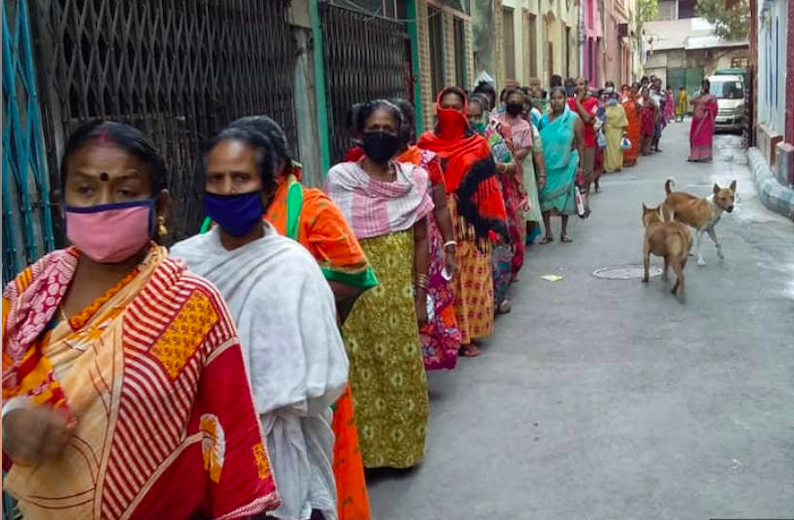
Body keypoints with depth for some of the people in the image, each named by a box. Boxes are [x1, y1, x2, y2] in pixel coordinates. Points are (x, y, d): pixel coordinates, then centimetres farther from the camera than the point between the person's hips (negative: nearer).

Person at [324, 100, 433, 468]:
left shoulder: (413, 179, 2)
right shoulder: (339, 179, -5)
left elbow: (421, 240, 6)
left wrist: (421, 295, 3)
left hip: (399, 293, 2)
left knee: (402, 370, 11)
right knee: (363, 371, 5)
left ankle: (401, 447, 29)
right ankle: (366, 448, 21)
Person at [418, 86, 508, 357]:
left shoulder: (477, 144, 4)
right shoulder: (426, 143, 5)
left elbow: (488, 187, 1)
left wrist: (492, 223, -3)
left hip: (470, 222, 0)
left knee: (471, 277, 5)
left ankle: (467, 335, 16)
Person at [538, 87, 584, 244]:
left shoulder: (574, 119, -2)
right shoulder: (543, 119, 3)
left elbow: (580, 143, 0)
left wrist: (580, 164, -3)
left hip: (566, 165, -1)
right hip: (546, 165, 1)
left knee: (565, 197, 8)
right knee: (545, 197, 0)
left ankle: (564, 231, 21)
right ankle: (548, 232, 11)